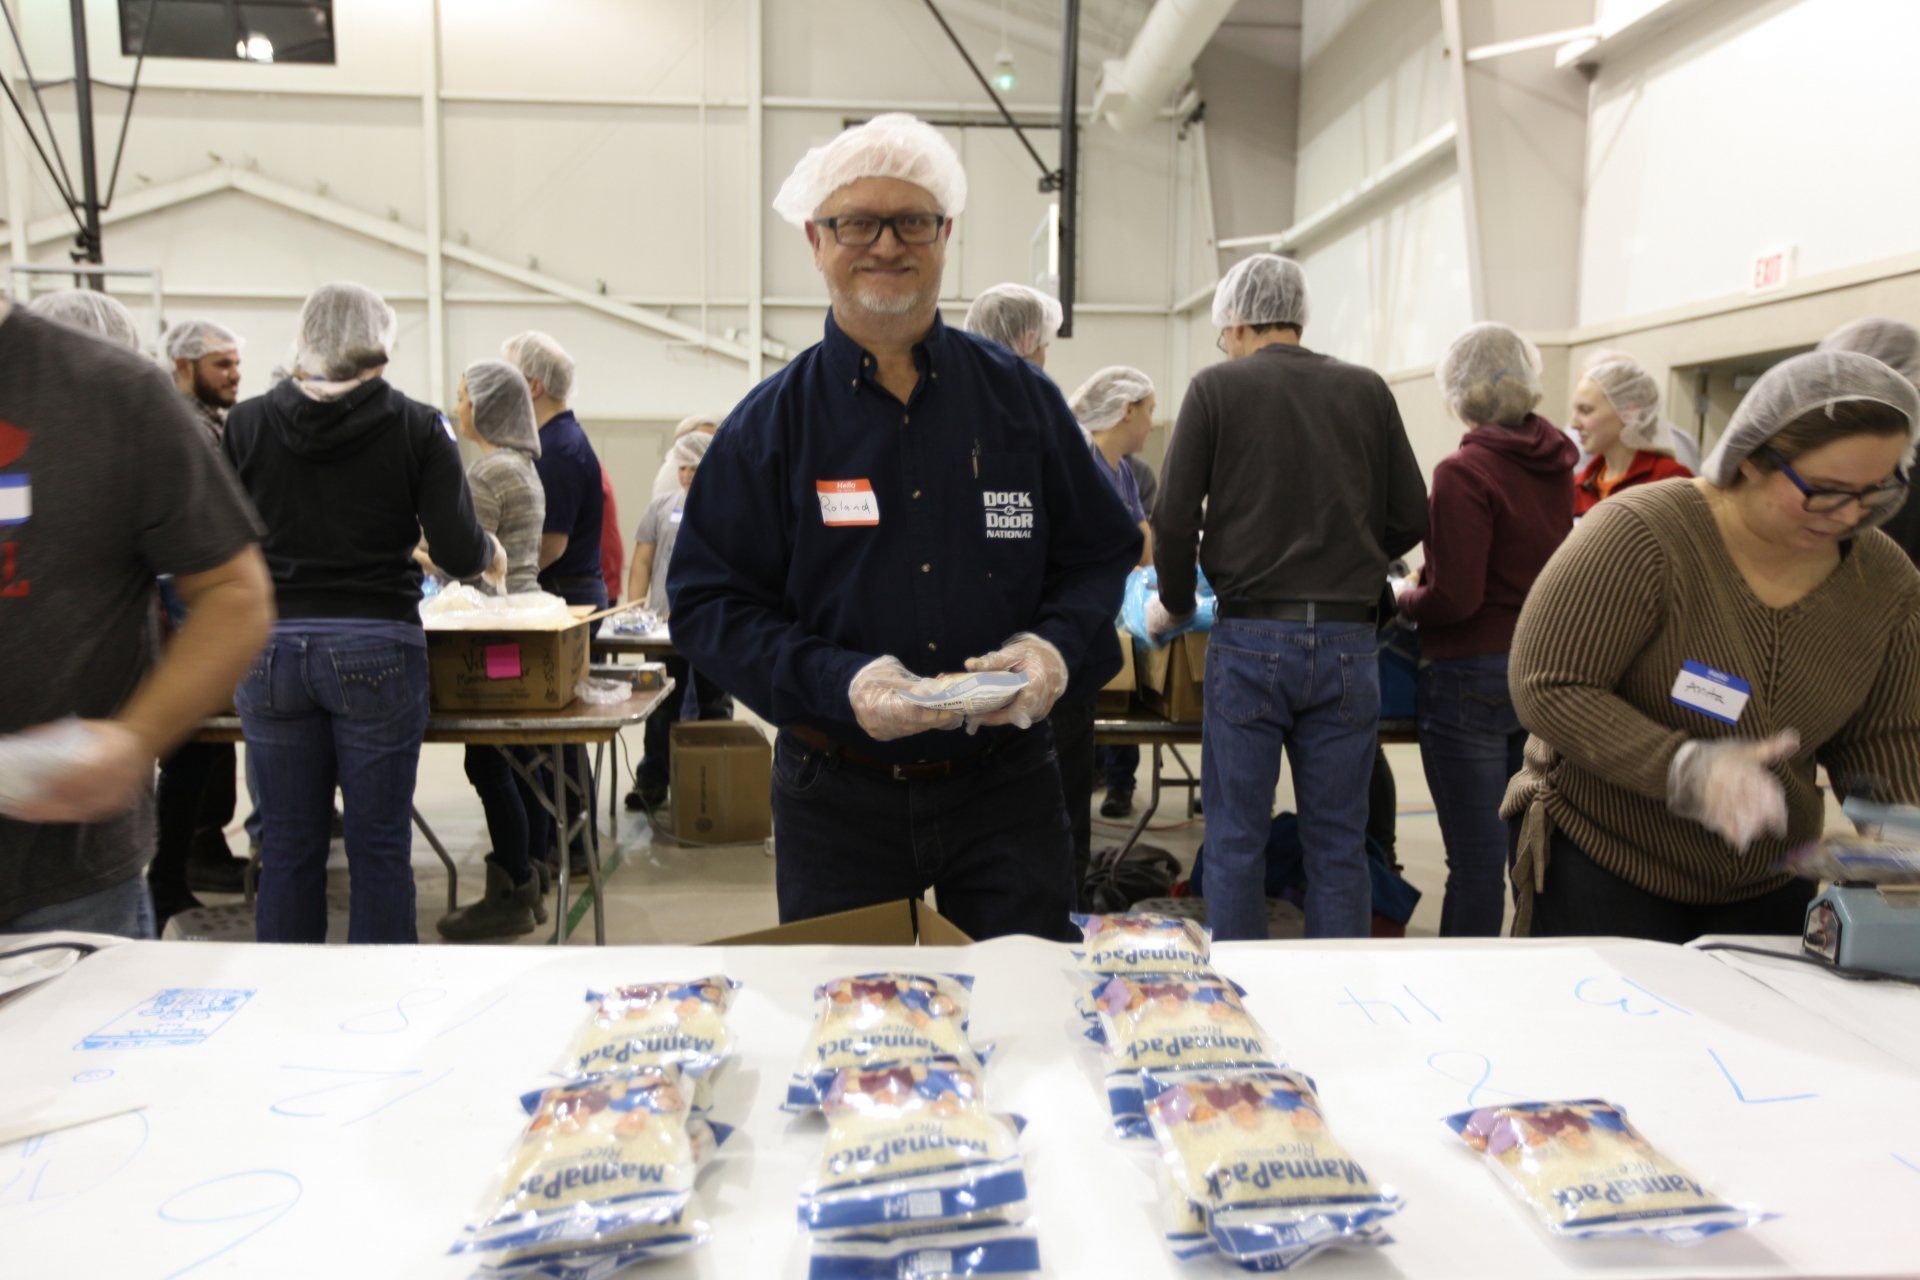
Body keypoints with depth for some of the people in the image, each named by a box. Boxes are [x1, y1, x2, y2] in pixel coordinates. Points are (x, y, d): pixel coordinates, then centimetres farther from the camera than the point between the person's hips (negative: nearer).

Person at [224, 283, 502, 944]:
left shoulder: (246, 423, 3)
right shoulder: (417, 426, -3)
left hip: (270, 648, 2)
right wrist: (491, 554, 13)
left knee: (288, 841, 12)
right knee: (379, 842, 6)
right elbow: (460, 552, -8)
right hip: (376, 649, -2)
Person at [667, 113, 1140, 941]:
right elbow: (708, 602, -4)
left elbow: (1100, 558, 9)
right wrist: (838, 683, -19)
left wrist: (1055, 648, -12)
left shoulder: (1022, 398, 5)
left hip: (1005, 787, 1)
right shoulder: (770, 422, -1)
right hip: (835, 801, -1)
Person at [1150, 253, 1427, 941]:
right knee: (1338, 844, 10)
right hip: (1348, 638, 3)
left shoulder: (1216, 388, 1)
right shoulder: (1367, 390, 9)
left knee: (1236, 840, 7)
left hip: (1250, 636, -2)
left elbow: (1174, 517, -4)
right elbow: (1410, 517, 10)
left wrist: (1174, 604, 12)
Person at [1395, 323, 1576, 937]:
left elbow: (1454, 598, -20)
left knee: (1476, 857, 0)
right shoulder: (1556, 465, 7)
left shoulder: (1463, 472, -15)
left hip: (1472, 673, -7)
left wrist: (1401, 600, -1)